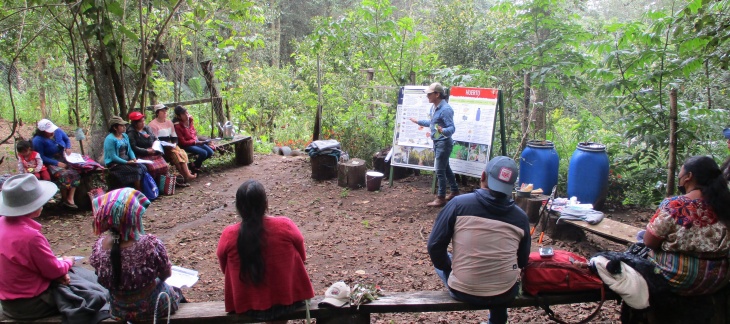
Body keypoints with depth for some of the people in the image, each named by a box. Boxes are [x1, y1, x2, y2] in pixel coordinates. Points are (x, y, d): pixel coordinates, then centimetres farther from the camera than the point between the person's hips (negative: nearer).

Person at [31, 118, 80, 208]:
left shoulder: (58, 131, 1)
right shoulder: (38, 140, -13)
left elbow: (67, 140, 20)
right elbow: (41, 157, -14)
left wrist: (68, 148, -3)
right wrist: (57, 163, -22)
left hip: (63, 159, 5)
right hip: (51, 163, -5)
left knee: (75, 173, -23)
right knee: (64, 175, -32)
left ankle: (70, 199, -23)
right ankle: (64, 199, -11)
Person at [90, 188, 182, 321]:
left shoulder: (98, 246, -19)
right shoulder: (151, 244, -33)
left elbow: (106, 280, -2)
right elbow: (166, 274, -15)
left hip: (119, 311, 4)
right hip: (151, 308, -4)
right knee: (176, 291, 30)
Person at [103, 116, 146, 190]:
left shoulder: (125, 136, 11)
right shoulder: (110, 139, -14)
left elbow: (129, 150, 14)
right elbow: (113, 157, -18)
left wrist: (134, 158, -6)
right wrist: (127, 162, -21)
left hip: (127, 161, 8)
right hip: (114, 164, -7)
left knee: (143, 167, -17)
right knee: (136, 171, -26)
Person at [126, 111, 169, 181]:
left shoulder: (147, 128, 16)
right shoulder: (131, 133, -5)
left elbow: (155, 138, 26)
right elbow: (133, 148, -13)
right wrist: (147, 151, -17)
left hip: (154, 153, 6)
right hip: (142, 156, -6)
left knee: (165, 167, -16)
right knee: (154, 168, -29)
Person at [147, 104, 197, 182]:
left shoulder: (169, 122, 16)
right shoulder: (153, 124, -6)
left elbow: (174, 137, 16)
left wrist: (174, 144, -6)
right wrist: (166, 146, -21)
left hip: (171, 146, 6)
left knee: (182, 153, -22)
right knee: (175, 153, -29)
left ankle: (186, 174, -33)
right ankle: (186, 175, -29)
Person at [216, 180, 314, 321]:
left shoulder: (229, 235, -18)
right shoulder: (285, 225, -20)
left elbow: (226, 270, 2)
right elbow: (302, 257, -1)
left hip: (248, 306, 1)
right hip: (288, 300, -1)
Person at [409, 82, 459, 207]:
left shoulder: (445, 109, -22)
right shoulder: (434, 107, 6)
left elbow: (452, 128, -24)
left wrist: (443, 131, -46)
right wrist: (418, 122, 34)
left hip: (444, 143, -10)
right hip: (437, 142, 10)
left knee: (440, 170, -5)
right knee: (446, 168, 20)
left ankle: (441, 198, 4)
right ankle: (454, 191, 35)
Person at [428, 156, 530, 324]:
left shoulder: (459, 204, -13)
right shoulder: (520, 216, -5)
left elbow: (435, 247, -8)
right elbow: (522, 261, 8)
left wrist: (447, 267, 10)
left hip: (463, 291, -2)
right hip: (505, 294, 2)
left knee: (442, 261, 27)